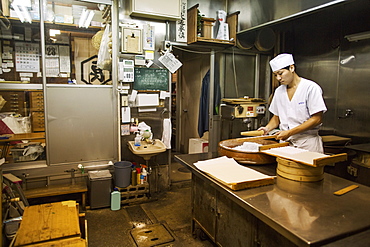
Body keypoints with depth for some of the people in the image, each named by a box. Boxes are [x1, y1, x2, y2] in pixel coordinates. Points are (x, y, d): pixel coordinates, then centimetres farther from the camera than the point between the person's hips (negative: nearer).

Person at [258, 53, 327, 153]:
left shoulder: (311, 88, -7)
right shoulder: (279, 91, 10)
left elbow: (317, 119, -12)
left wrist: (289, 132, -17)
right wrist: (268, 128, -2)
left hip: (307, 142, -4)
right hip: (285, 142, 4)